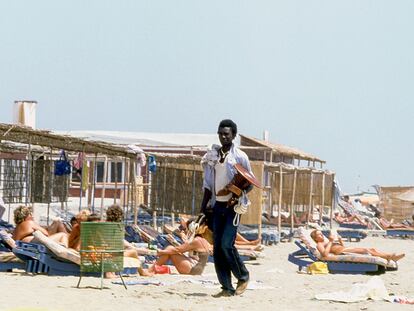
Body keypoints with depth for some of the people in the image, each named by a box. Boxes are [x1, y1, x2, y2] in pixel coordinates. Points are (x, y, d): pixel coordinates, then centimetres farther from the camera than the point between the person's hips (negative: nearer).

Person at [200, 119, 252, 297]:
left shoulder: (239, 156, -5)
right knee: (217, 247, 1)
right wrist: (203, 207, 10)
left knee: (226, 244, -15)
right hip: (218, 205, 5)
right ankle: (227, 288, 5)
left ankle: (243, 277, 5)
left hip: (233, 206, -5)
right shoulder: (213, 155, 10)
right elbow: (208, 184, 14)